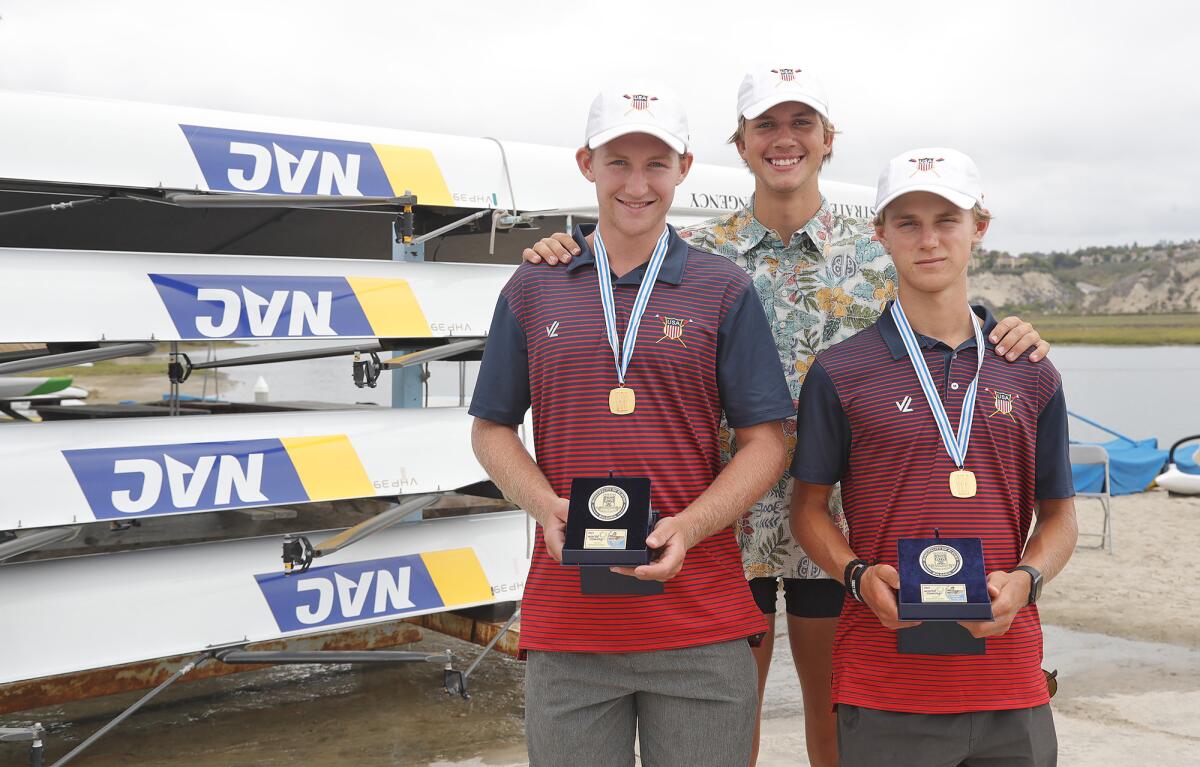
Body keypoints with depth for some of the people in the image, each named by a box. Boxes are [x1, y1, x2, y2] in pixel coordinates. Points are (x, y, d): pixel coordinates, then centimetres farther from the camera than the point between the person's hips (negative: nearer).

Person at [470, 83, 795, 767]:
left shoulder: (725, 290, 5)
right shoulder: (534, 288, 10)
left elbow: (766, 443, 2)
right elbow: (493, 429, 12)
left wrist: (688, 528, -15)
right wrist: (548, 507, -8)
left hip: (700, 622, -1)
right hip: (566, 619, 1)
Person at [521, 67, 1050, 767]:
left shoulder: (879, 255, 3)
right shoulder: (698, 255, 2)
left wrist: (1011, 340, -16)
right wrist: (561, 263, -11)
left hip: (836, 520, 0)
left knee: (835, 707, 12)